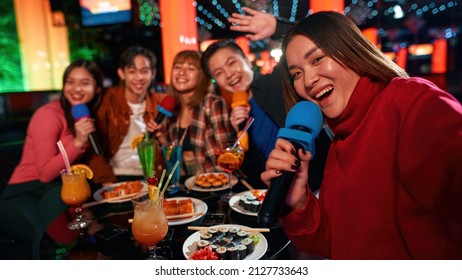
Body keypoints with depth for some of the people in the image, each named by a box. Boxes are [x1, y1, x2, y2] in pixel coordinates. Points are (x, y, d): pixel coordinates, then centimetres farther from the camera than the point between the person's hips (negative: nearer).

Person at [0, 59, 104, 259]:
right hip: (24, 193, -5)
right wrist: (78, 142, -29)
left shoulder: (88, 116, 7)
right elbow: (46, 173, -20)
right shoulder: (48, 114, -15)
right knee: (63, 239, -33)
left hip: (60, 189, 6)